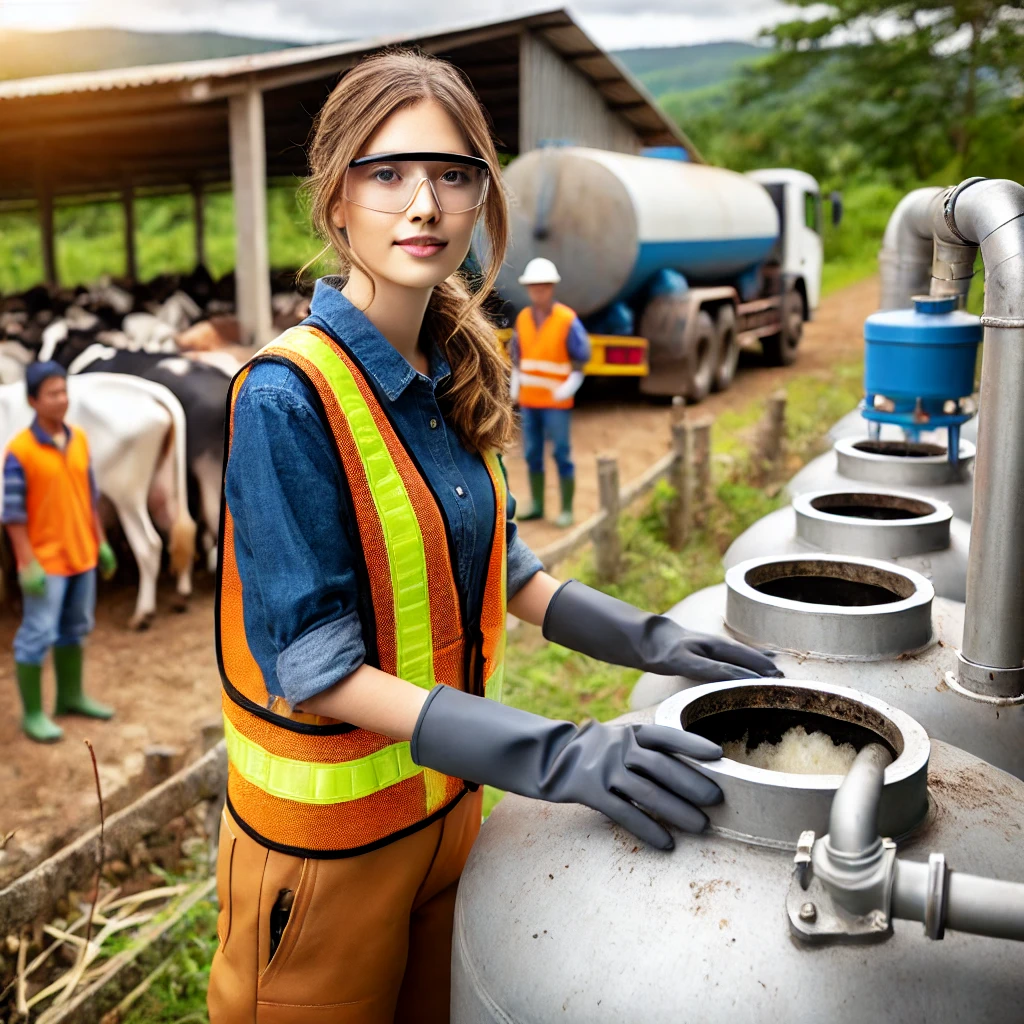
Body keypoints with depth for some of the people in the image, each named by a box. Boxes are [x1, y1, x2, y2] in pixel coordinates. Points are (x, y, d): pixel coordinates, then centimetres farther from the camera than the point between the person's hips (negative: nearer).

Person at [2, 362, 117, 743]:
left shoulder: (78, 439, 2)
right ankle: (32, 714, 14)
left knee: (75, 628, 18)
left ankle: (71, 696, 34)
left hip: (82, 555, 7)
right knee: (37, 636, 2)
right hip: (46, 560, -6)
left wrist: (101, 543, 11)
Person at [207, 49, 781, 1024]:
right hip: (326, 829, -6)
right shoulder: (287, 397, -23)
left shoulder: (454, 373, 0)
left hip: (445, 793, 7)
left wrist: (645, 639, 2)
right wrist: (554, 757, -30)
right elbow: (315, 670, -24)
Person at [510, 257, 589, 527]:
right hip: (528, 400, 5)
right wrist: (515, 384, 9)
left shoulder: (567, 320, -11)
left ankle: (567, 510, 7)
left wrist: (568, 388, -16)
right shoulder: (523, 317, 5)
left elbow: (582, 356, -7)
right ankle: (537, 506, 20)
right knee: (532, 454, 10)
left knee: (561, 455, -1)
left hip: (556, 402, -5)